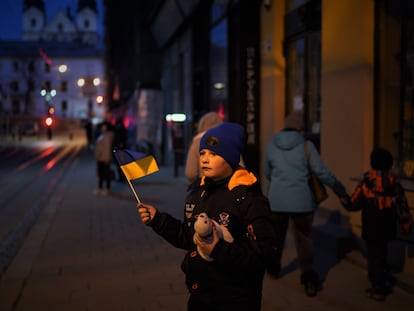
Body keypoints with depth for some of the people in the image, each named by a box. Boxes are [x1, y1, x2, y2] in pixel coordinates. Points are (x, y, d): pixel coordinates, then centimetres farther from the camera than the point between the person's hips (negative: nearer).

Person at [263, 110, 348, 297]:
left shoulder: (271, 146, 2)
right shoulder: (306, 145, -6)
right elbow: (322, 172, -7)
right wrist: (340, 190, 4)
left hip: (277, 199, 2)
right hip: (302, 200, -2)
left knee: (276, 235, 22)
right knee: (304, 238, 7)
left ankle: (274, 268, 37)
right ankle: (308, 274, -7)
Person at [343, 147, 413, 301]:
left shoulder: (367, 181, -14)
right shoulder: (394, 182, -2)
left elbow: (354, 204, -8)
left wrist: (344, 201, 13)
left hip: (372, 228, -5)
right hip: (387, 227, 5)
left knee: (374, 255, 4)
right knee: (382, 254, 22)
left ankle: (378, 288, 8)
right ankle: (383, 282, 33)